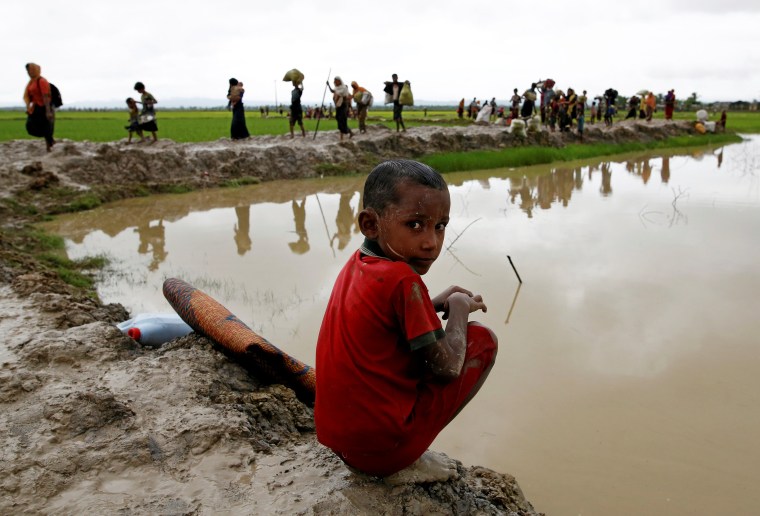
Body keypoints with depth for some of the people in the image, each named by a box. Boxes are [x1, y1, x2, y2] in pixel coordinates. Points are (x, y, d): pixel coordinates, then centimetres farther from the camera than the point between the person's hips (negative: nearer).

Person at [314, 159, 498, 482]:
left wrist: (435, 304, 7)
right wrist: (459, 308, -2)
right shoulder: (403, 279, -23)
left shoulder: (357, 265, 3)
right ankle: (406, 464, 1)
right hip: (382, 446, -8)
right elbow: (446, 368, -17)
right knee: (483, 340, -1)